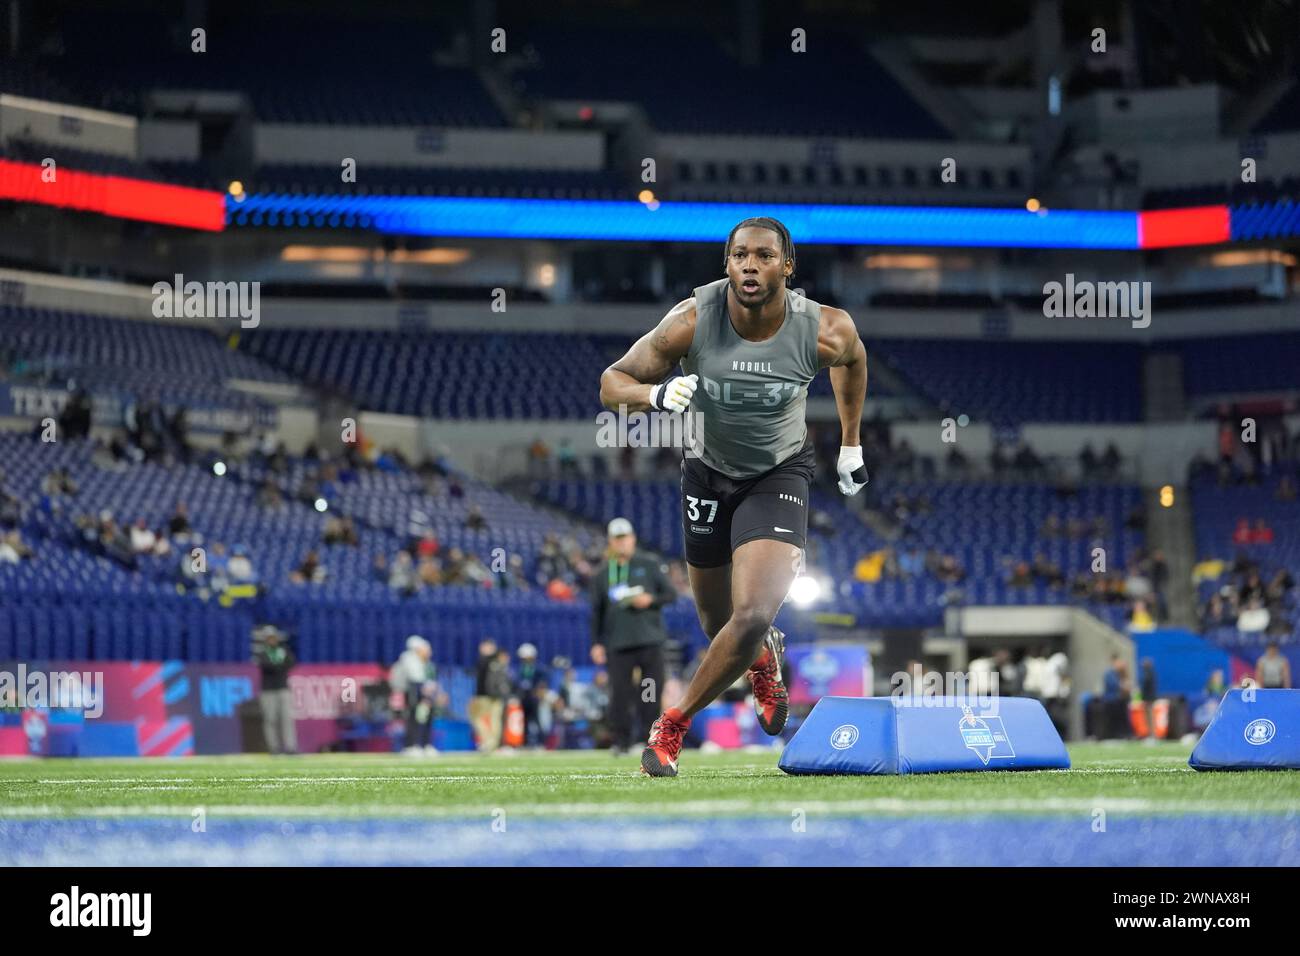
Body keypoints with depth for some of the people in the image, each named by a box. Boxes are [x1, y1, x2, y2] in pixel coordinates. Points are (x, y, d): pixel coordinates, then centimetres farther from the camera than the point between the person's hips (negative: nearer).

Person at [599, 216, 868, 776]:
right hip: (709, 470, 2)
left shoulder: (823, 332, -23)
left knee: (753, 617, -21)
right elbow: (612, 384, -19)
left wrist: (851, 445, 12)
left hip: (779, 473, -2)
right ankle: (763, 658, 54)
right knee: (718, 625, 16)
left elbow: (852, 358, 3)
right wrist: (656, 395, -42)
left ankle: (672, 726, -2)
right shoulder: (692, 321, -25)